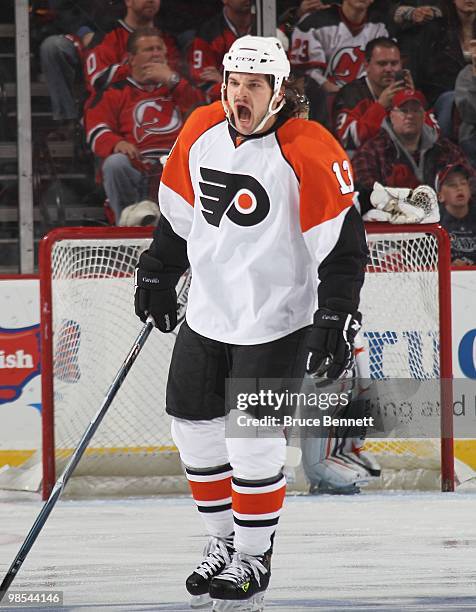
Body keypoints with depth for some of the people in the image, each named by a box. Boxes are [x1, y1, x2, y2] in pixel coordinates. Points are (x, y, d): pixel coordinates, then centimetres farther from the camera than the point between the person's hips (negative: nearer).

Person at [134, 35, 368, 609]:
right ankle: (224, 540, 26)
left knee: (253, 441, -8)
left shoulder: (309, 152, -18)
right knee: (194, 427, 9)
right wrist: (157, 274, 19)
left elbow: (343, 244, -17)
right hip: (207, 313, 6)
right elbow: (178, 211, 16)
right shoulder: (201, 131, 1)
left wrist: (335, 320, -21)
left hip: (275, 320, -6)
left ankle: (254, 557, 8)